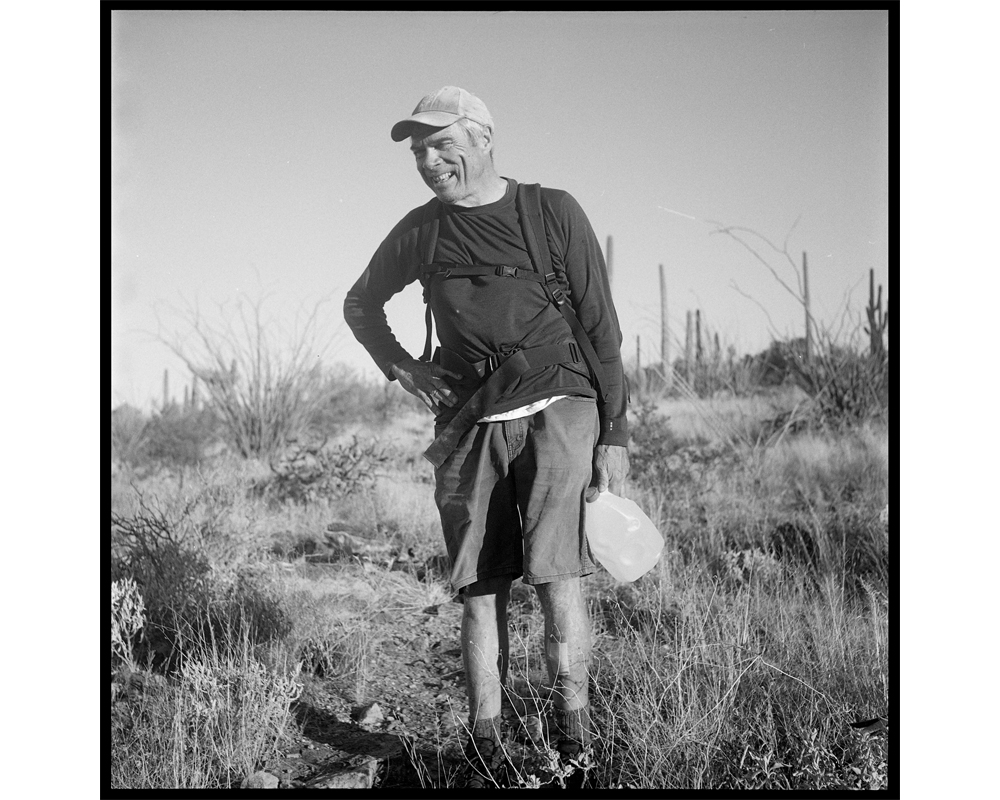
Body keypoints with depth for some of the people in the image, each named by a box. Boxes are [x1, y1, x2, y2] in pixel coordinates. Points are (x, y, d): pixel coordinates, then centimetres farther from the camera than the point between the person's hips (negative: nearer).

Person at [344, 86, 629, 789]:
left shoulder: (553, 212, 1)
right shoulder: (421, 232, 10)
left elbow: (602, 328, 2)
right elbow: (361, 304, 28)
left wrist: (616, 434, -2)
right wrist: (402, 368, 11)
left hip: (558, 410, -3)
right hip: (470, 423, 4)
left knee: (555, 573, -16)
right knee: (479, 590, 2)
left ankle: (576, 749, -4)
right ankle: (486, 753, 10)